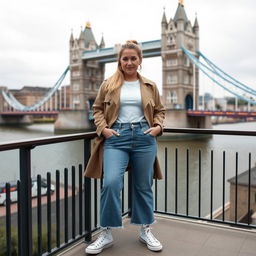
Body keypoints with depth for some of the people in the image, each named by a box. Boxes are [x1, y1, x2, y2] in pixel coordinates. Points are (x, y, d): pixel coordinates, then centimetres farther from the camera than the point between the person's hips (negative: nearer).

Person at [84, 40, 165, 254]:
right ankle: (106, 234, 3)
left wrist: (158, 126, 0)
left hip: (144, 137, 2)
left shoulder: (150, 86, 11)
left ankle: (146, 231, 27)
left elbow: (160, 110, 18)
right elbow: (97, 108, 11)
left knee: (144, 186, 10)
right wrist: (103, 128, -4)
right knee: (111, 183, -15)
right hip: (116, 137, -1)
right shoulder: (108, 85, 7)